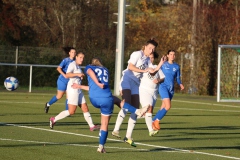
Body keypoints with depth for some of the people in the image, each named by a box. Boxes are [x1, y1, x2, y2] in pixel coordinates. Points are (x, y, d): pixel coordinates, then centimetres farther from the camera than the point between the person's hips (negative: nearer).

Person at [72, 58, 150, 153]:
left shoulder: (89, 67, 16)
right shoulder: (105, 70, 25)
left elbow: (90, 72, -12)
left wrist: (98, 83, -19)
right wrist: (80, 87, 36)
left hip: (94, 100, 1)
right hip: (106, 99, -1)